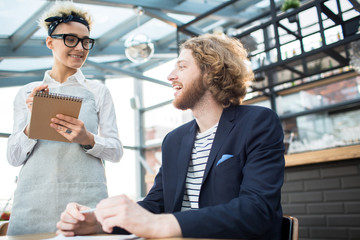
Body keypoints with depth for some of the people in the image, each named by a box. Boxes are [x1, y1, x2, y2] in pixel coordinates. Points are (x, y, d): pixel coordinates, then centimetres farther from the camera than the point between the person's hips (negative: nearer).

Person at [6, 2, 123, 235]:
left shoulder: (98, 91, 8)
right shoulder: (27, 93, 11)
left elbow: (116, 151, 4)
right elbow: (14, 157, 8)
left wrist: (89, 139, -16)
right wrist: (31, 124, -10)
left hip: (86, 198, -1)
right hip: (34, 202, 1)